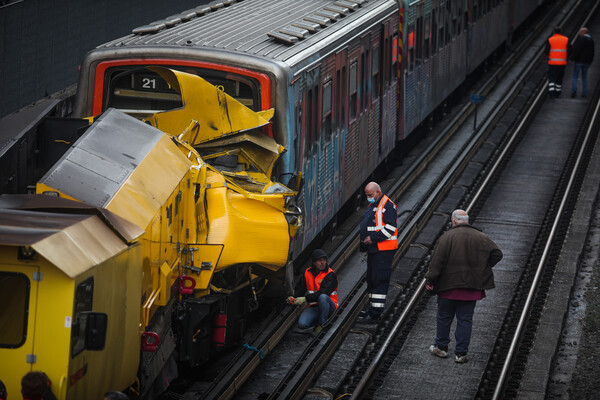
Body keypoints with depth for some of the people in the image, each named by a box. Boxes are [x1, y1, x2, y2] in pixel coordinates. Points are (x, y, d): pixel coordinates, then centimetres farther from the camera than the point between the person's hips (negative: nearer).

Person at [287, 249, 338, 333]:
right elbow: (300, 289, 14)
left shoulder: (330, 274, -10)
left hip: (329, 307, -3)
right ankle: (316, 322, 7)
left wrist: (305, 299, -24)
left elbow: (323, 293, -21)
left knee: (323, 297, -39)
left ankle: (321, 324, -20)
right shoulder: (307, 273, 7)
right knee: (302, 324, -26)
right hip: (314, 307, 3)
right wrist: (293, 298, -7)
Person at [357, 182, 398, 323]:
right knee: (372, 279, 15)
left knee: (379, 280, -10)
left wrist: (373, 238, -20)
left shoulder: (387, 206, -12)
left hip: (384, 250, -10)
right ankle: (373, 310, 23)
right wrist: (365, 240, 14)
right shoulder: (372, 205, 19)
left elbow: (391, 227, -20)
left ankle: (375, 314, -12)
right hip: (373, 249, 10)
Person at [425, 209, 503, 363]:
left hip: (449, 287, -3)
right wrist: (482, 269, 11)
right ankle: (461, 353, 7)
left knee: (444, 317, 13)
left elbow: (437, 260, -14)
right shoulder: (481, 238, 2)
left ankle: (441, 347, 22)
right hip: (471, 288, 3)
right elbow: (497, 254, 2)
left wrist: (430, 279, -9)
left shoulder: (447, 237, -10)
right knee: (465, 320, 8)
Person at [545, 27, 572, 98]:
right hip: (562, 62, 2)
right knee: (559, 78, 16)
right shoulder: (566, 39, 1)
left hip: (552, 63, -2)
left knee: (552, 79, -1)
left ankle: (552, 93, -16)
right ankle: (558, 93, 22)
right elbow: (569, 51, -1)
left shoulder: (550, 40, -3)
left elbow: (547, 51, -5)